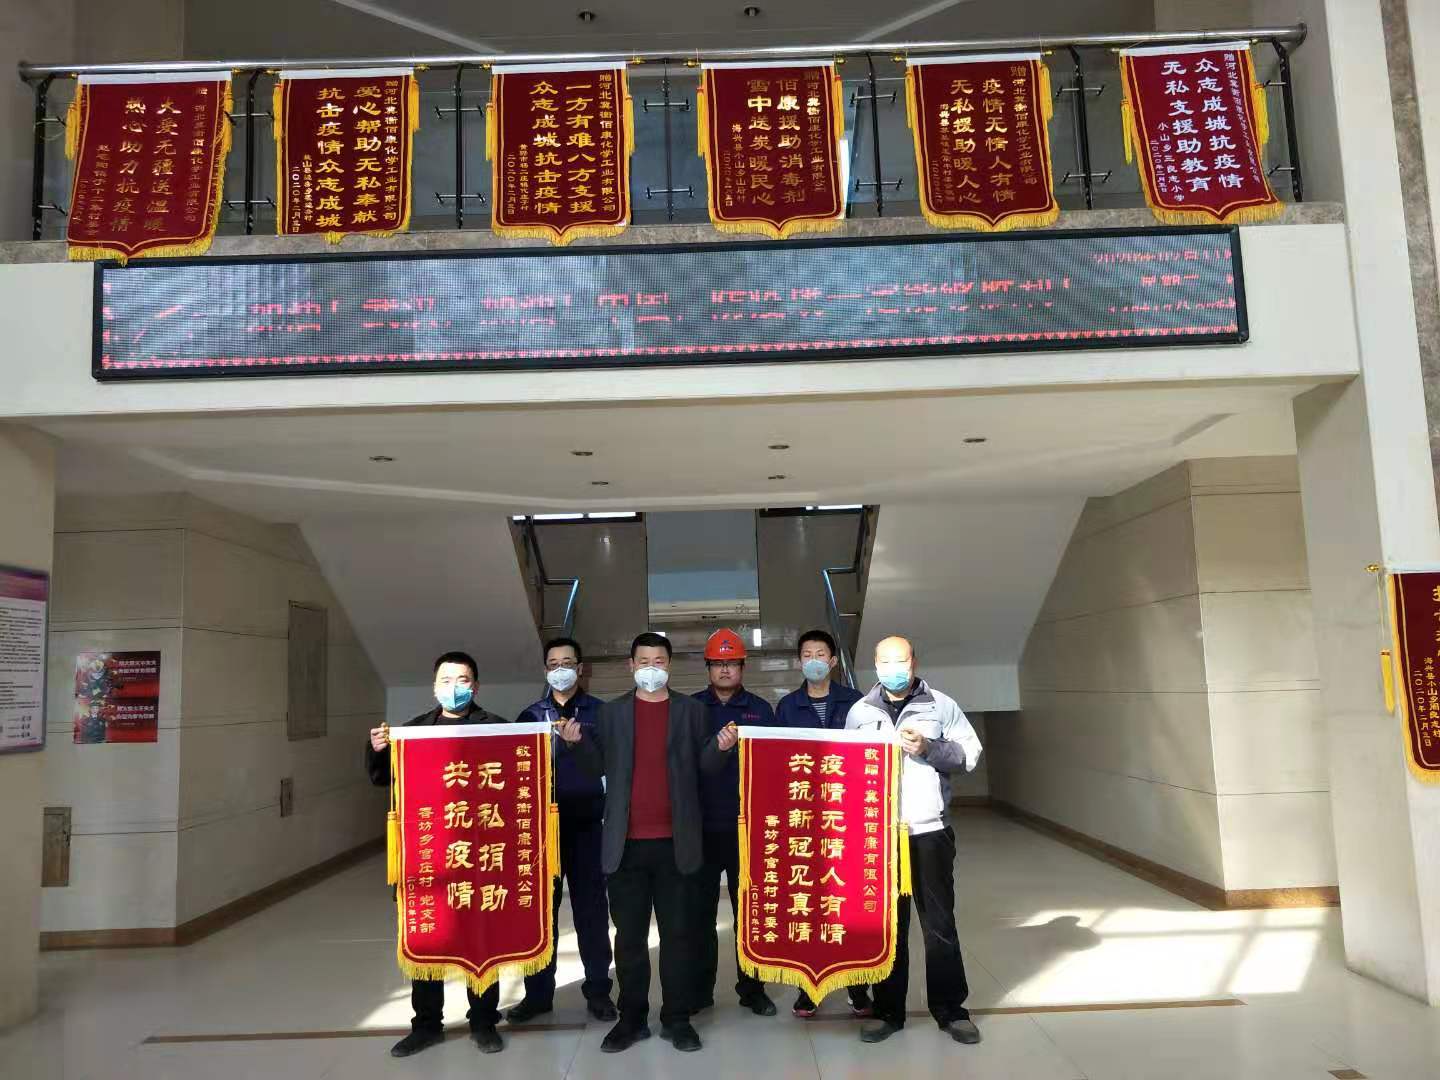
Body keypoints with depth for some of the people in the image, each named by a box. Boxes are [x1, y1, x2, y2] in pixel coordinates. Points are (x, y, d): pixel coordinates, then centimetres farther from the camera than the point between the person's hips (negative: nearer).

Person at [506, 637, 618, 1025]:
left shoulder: (598, 712, 5)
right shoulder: (532, 715, 10)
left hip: (587, 823, -1)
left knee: (591, 908, 5)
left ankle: (597, 990, 15)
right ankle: (538, 992, 17)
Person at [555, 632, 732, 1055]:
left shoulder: (691, 710, 6)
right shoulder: (611, 712, 9)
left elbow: (703, 767, 6)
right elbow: (600, 767, 9)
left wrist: (720, 747, -15)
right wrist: (577, 742, -8)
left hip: (675, 841, -1)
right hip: (626, 842, 1)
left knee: (677, 933, 7)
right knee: (629, 935, 9)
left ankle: (677, 1019, 18)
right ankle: (632, 1018, 21)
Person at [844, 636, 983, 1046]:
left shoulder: (941, 705, 2)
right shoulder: (859, 711, 6)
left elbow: (970, 753, -1)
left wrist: (928, 749, -14)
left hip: (929, 831, -1)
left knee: (939, 922, 9)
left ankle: (951, 1009, 22)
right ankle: (888, 1010, 22)